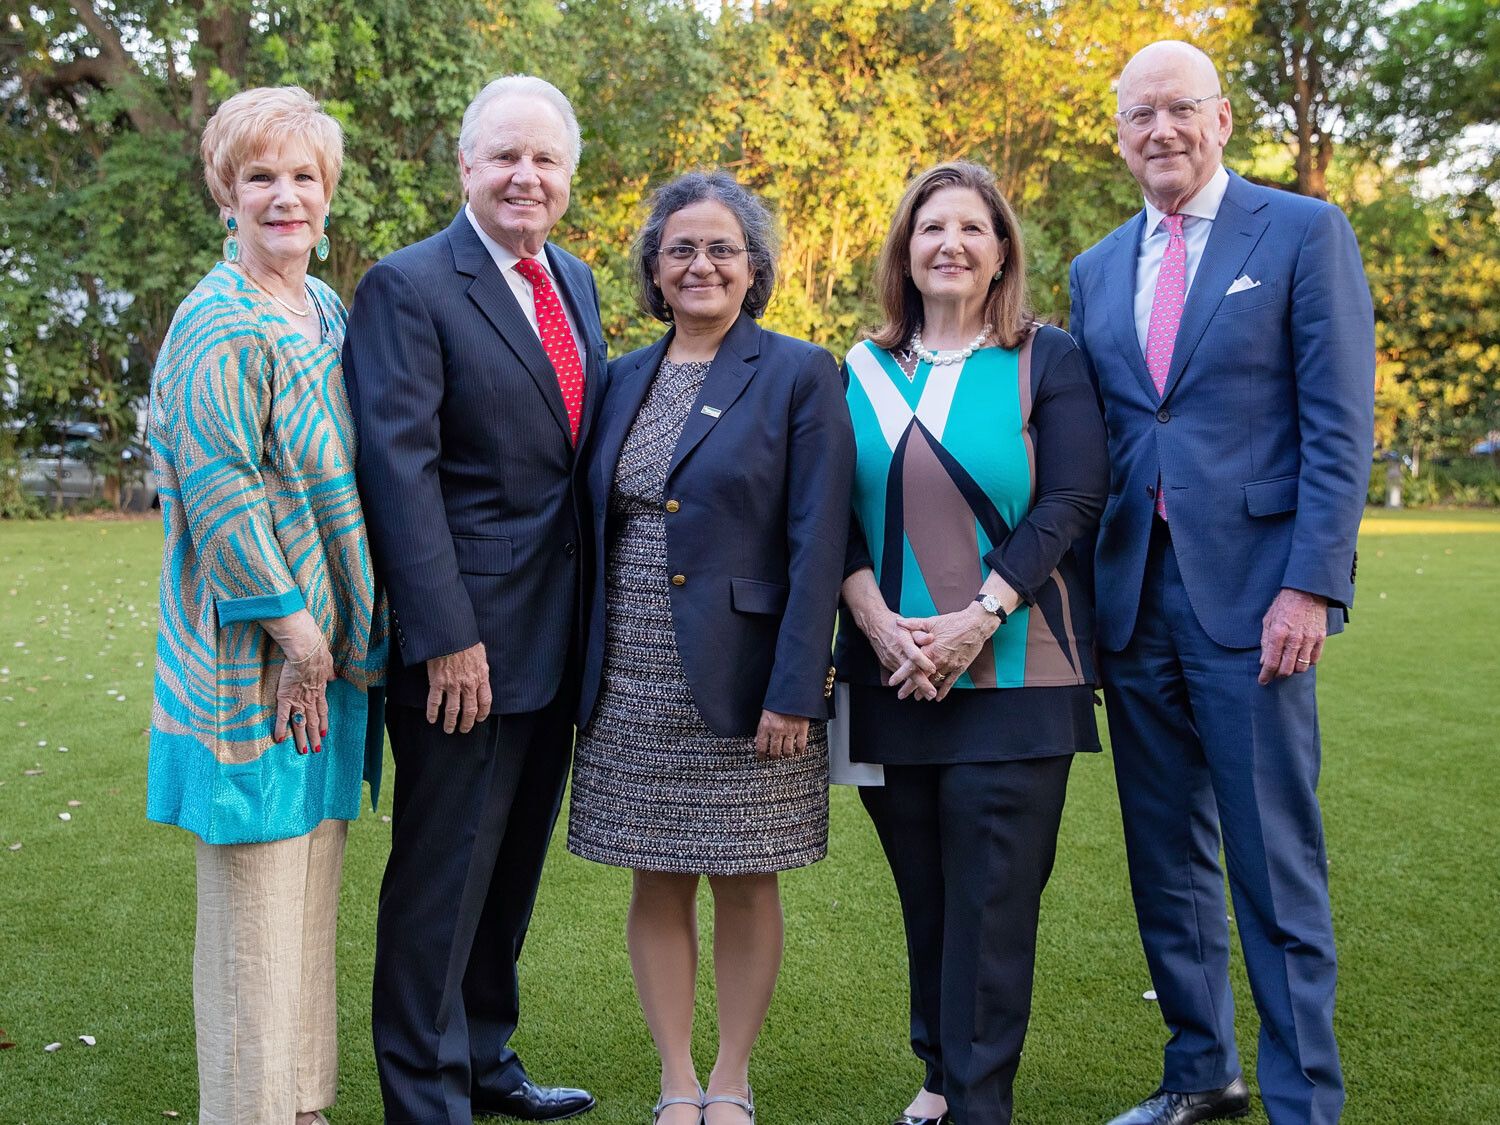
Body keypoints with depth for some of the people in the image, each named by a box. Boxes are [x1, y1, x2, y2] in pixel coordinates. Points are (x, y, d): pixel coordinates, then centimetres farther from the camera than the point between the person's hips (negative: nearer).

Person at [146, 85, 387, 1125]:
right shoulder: (221, 327, -13)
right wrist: (291, 626, -17)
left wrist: (340, 634, 14)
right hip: (258, 657, -9)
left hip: (326, 650, 9)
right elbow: (217, 489, -20)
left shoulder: (328, 314, 14)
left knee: (310, 890, 16)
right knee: (256, 903, -1)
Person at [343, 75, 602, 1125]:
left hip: (557, 637, 8)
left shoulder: (576, 283, 12)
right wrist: (447, 636, -21)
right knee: (443, 872, 3)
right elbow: (400, 468, -17)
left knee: (514, 861, 18)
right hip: (467, 641, -7)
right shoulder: (408, 288, -11)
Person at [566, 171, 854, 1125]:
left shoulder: (800, 375, -4)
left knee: (747, 884, 6)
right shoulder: (623, 379, 10)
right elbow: (596, 532, 13)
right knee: (657, 885, 9)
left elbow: (818, 543, -9)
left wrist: (794, 690, -15)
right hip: (634, 687, 4)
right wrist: (587, 675, 7)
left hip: (743, 684, -4)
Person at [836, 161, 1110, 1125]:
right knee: (924, 890, 9)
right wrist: (880, 624, -9)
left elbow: (1070, 505, -6)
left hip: (1011, 674, -3)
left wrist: (974, 621, -15)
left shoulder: (1047, 360, 2)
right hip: (890, 674, 3)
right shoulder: (863, 371, 11)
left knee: (992, 893, -2)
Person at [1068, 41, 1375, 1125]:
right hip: (1134, 593, 5)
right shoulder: (1096, 270, 15)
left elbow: (1340, 425, -6)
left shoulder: (1304, 233, 0)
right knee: (1166, 862, 12)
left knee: (1276, 867, -2)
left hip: (1251, 591, -5)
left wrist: (1310, 585, -15)